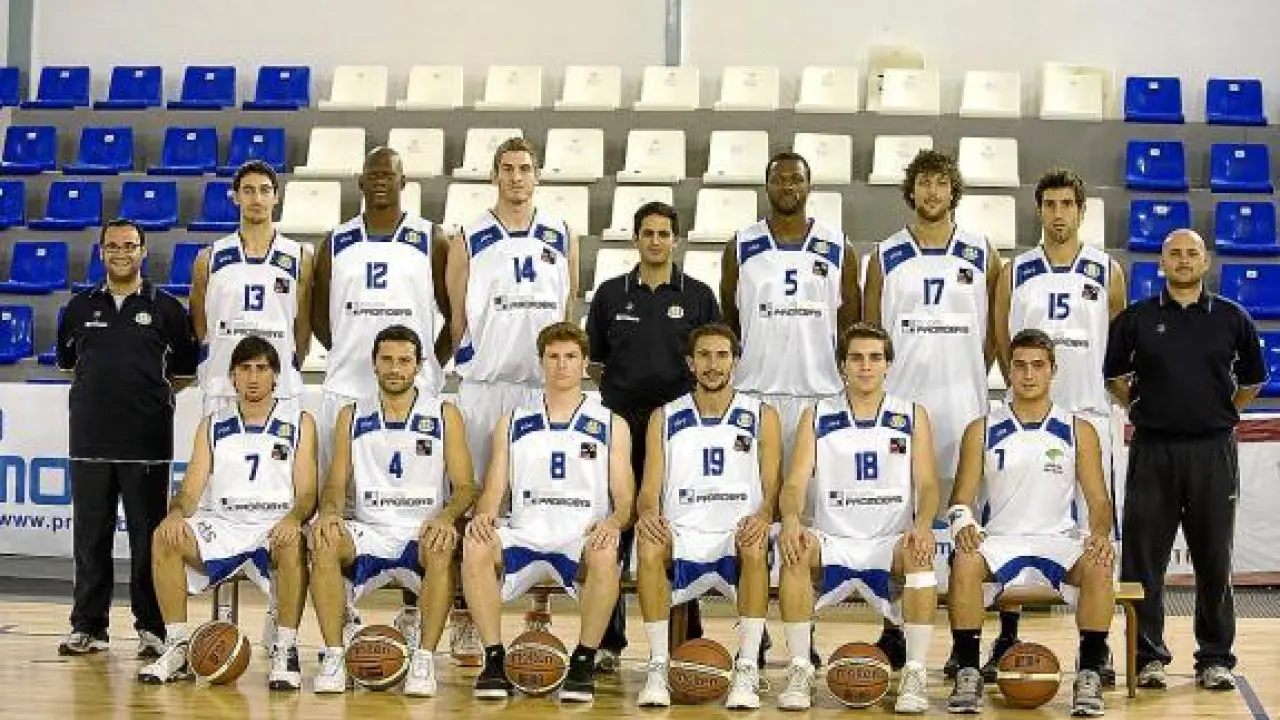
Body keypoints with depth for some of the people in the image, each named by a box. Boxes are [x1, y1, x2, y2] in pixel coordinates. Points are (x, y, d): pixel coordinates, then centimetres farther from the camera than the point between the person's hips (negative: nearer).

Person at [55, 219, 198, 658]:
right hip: (90, 440, 2)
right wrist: (101, 391, 12)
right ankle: (88, 626, 14)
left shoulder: (166, 308, 4)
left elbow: (186, 371, 10)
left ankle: (151, 628, 7)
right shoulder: (80, 308, 11)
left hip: (148, 442, -2)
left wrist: (150, 393, 4)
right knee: (90, 538, 6)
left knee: (149, 537, 0)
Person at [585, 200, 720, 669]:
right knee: (614, 533, 1)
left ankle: (686, 640, 10)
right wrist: (617, 389, 0)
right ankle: (608, 641, 8)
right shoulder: (611, 293, 9)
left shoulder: (698, 296, 7)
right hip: (621, 424, 1)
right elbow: (593, 360, 12)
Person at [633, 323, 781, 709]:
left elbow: (773, 489, 4)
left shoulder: (762, 417, 9)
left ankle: (747, 670, -30)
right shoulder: (665, 418, 12)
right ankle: (658, 667, -25)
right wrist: (648, 515, -19)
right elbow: (649, 492, 6)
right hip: (682, 543, 1)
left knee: (756, 545, -35)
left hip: (737, 546, -1)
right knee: (649, 543, -32)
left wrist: (762, 516, -21)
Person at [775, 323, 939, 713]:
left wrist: (922, 523, -23)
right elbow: (795, 483, -1)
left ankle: (915, 674, -27)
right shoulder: (817, 417, 8)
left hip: (891, 541, 0)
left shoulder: (913, 416, 8)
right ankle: (799, 670, -24)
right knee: (794, 550, -31)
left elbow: (927, 483, 0)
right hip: (832, 541, 0)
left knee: (920, 553, -33)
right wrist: (791, 519, -25)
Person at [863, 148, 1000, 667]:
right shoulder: (886, 256, 7)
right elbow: (869, 331, 9)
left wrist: (969, 373, 4)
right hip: (898, 401, 0)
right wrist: (873, 382, 2)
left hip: (963, 406, 0)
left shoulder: (981, 257, 7)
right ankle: (895, 630, 9)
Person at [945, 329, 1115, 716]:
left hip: (1059, 542, 0)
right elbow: (961, 499, 4)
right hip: (999, 542, 0)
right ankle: (968, 673, -23)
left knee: (1098, 567, -32)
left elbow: (1099, 500, 5)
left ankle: (1089, 674, -21)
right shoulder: (982, 431, 6)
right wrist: (963, 524, -20)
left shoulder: (1079, 432, 7)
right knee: (964, 563, -33)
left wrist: (1100, 534, -18)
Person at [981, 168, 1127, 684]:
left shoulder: (1107, 272, 4)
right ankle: (1007, 639, 12)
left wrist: (1105, 389, 5)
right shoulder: (1015, 273, 5)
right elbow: (1000, 341, 11)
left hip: (1089, 414, 0)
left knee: (1093, 534, 1)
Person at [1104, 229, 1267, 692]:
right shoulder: (1136, 319, 4)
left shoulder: (1232, 319, 5)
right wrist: (1141, 410, 9)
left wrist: (1222, 413, 11)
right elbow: (1115, 376, 15)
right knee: (1144, 560, 0)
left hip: (1213, 451, 0)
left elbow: (1253, 380, 16)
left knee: (1214, 562, 4)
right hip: (1152, 451, 0)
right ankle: (1150, 657, 9)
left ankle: (1215, 659, 13)